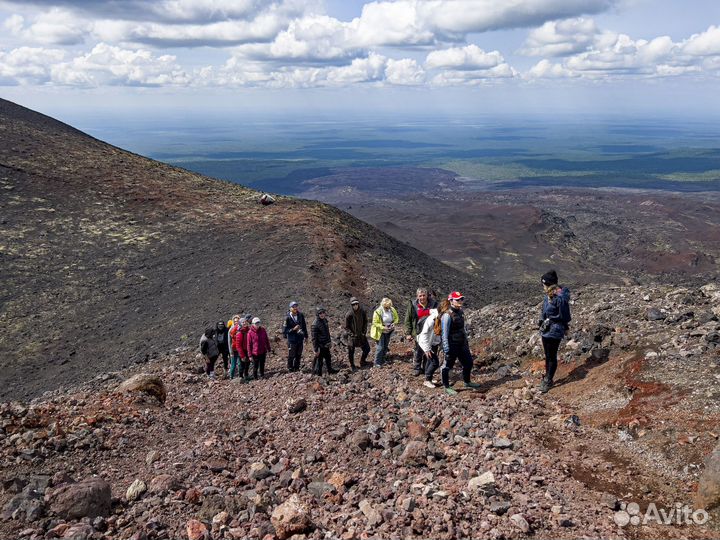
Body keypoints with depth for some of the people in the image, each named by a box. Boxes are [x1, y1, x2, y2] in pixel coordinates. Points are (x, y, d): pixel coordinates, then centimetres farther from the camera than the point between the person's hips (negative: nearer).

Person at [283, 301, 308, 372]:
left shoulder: (301, 316, -2)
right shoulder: (287, 318, -15)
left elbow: (304, 326, 11)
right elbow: (284, 330, -14)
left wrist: (306, 336, 15)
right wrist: (293, 329, -24)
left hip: (300, 338, 5)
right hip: (292, 339, -5)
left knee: (299, 355, 15)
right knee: (291, 355, 2)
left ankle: (297, 368, 30)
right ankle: (290, 369, 20)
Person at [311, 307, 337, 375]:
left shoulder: (325, 320, 3)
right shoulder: (315, 324, -22)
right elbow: (314, 338, -20)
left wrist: (329, 341, 21)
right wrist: (316, 350, -20)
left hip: (326, 345, 9)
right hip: (320, 346, -9)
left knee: (328, 358, 25)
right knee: (319, 362, -2)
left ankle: (330, 370, 45)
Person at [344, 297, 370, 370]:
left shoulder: (363, 312, -10)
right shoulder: (349, 315, -19)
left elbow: (365, 322, 5)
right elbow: (346, 327, -9)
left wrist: (364, 332, -3)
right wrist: (352, 334, -15)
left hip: (361, 334, 3)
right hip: (352, 336, -3)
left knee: (367, 349, 8)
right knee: (351, 352, 5)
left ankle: (362, 362, 34)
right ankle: (352, 365, 29)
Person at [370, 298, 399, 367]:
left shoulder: (392, 310, -9)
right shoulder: (377, 312, -23)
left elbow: (396, 318, 6)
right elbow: (375, 323, -18)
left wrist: (394, 323, -15)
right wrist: (383, 327, -28)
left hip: (388, 331, 6)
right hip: (380, 332, -5)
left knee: (386, 346, 16)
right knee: (380, 347, -8)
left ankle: (382, 360, 32)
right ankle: (377, 362, 3)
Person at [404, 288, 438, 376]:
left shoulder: (433, 304, -2)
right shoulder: (412, 305, -3)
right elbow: (408, 320, 2)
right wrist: (408, 333, -2)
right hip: (418, 333, -1)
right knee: (418, 351, 3)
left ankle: (425, 368, 25)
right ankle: (417, 368, 20)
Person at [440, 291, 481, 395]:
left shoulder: (460, 312, 6)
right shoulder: (447, 315, -21)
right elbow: (445, 333, -20)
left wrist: (466, 341, 22)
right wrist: (446, 349, -21)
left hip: (462, 344, 9)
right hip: (452, 345, -9)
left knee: (468, 363, 19)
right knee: (447, 366, 5)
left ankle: (467, 382, 41)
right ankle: (447, 387, 22)